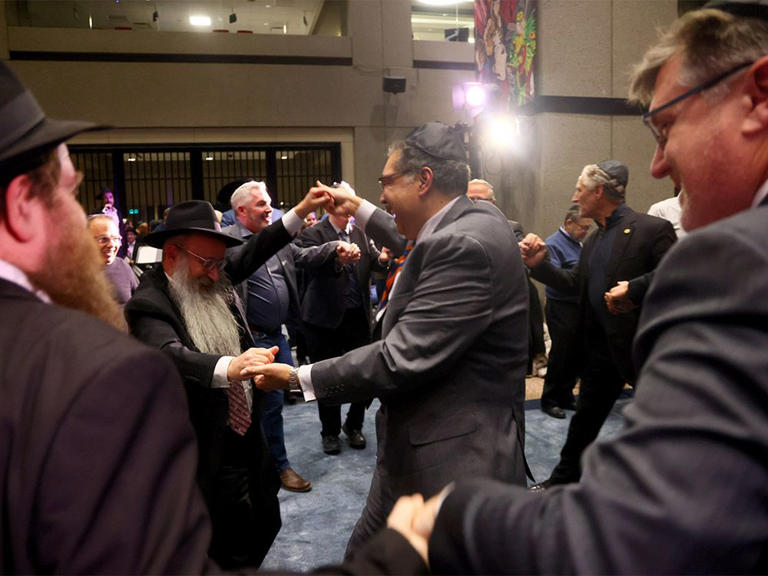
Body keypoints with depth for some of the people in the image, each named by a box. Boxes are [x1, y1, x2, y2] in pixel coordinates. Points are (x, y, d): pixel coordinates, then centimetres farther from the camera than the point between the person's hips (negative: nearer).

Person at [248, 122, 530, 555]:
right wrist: (360, 209, 31)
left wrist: (297, 378, -16)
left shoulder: (466, 245, -25)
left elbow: (401, 359, -26)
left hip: (453, 462, -10)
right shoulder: (471, 220, 6)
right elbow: (418, 249, 28)